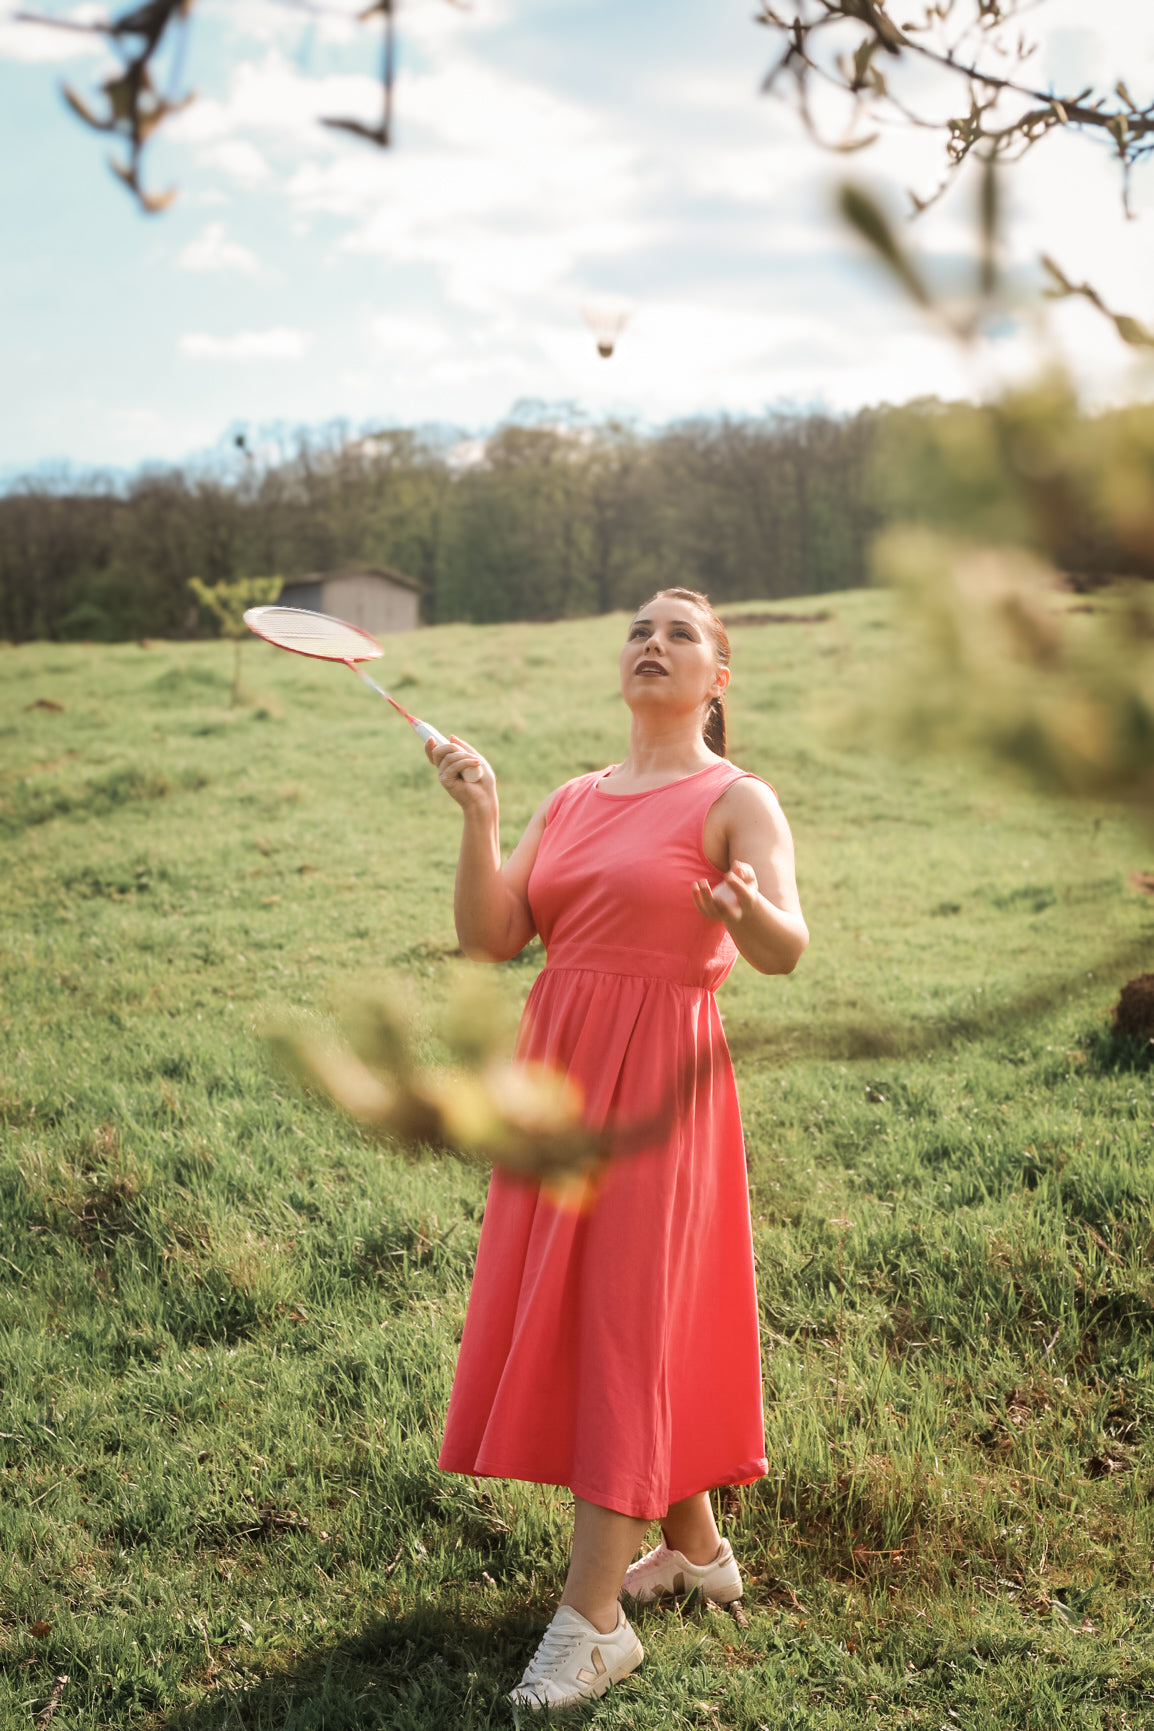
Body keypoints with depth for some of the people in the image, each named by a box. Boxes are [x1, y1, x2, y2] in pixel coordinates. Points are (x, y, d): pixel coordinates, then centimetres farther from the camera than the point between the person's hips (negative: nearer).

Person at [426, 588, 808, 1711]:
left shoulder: (737, 801, -4)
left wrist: (749, 910, -41)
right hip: (558, 1068, 7)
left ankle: (591, 1620, 4)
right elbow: (489, 941, 4)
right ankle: (694, 1548, 29)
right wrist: (478, 819, -9)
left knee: (624, 1319, -5)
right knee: (561, 1311, 11)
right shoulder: (571, 801, 13)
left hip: (658, 1079, -6)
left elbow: (785, 952, -18)